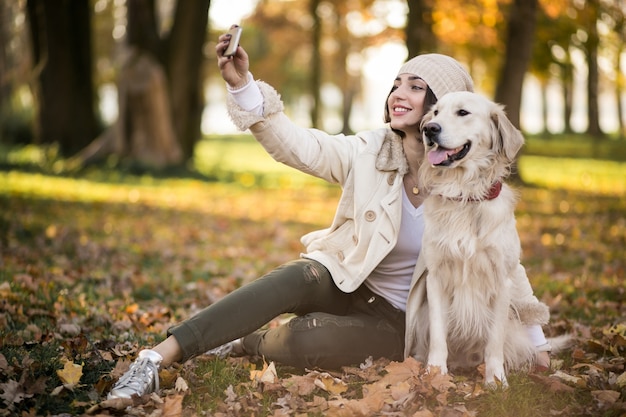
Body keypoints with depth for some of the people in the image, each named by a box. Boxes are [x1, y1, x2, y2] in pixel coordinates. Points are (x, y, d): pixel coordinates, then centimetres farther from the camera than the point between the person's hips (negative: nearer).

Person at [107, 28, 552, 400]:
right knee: (298, 278, -34)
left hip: (398, 321, -1)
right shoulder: (370, 152, -10)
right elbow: (295, 144, -20)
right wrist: (242, 84, -34)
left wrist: (536, 345, -1)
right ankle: (158, 357, -31)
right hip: (344, 280, 1)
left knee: (309, 340, -31)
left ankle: (246, 344, 2)